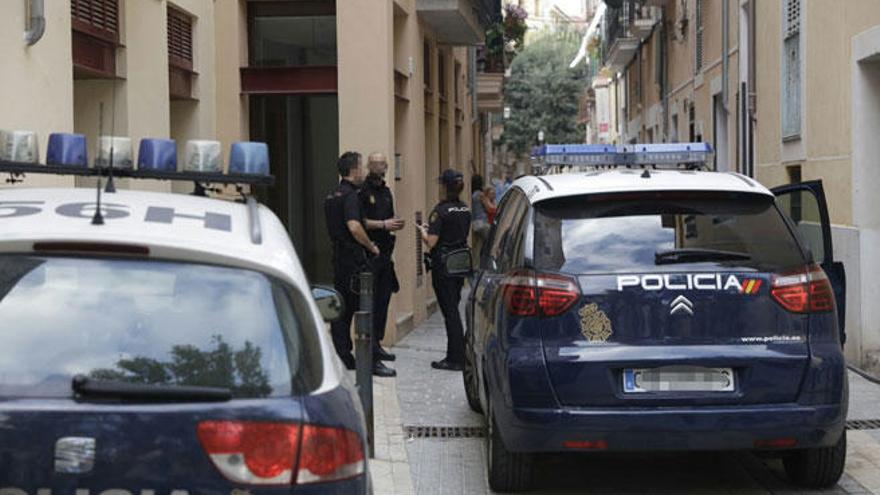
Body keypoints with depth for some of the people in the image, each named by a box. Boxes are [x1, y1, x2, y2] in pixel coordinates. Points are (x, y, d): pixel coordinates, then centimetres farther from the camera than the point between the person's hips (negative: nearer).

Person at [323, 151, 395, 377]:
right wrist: (371, 246, -13)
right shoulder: (350, 195, -14)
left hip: (338, 258, 9)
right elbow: (354, 227, -28)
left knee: (341, 310, 10)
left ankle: (342, 358, 12)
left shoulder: (331, 197, 16)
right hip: (355, 260, -9)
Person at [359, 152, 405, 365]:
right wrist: (384, 224, -18)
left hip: (384, 252, 8)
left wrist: (395, 224, 5)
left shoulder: (386, 191, 18)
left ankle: (377, 343, 15)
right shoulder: (362, 190, -8)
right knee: (369, 299, -8)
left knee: (383, 299, 9)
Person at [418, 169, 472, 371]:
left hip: (443, 264, -7)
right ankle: (454, 355, 19)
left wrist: (423, 231, 4)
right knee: (453, 308, 15)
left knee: (450, 310, -2)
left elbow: (431, 242, -17)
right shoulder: (466, 210, 7)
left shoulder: (441, 210, -15)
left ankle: (456, 359, 1)